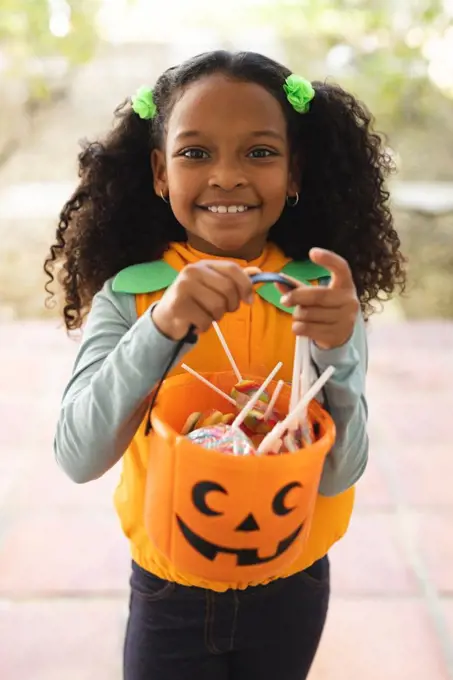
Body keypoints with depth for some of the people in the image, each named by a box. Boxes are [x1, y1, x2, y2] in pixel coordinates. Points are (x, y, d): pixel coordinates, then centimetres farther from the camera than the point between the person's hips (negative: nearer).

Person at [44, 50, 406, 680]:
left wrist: (335, 352, -33)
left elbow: (337, 475, -16)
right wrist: (162, 326, -36)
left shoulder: (325, 294, -12)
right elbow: (78, 457, -23)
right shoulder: (127, 294, -13)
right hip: (168, 592, -1)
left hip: (291, 588, 1)